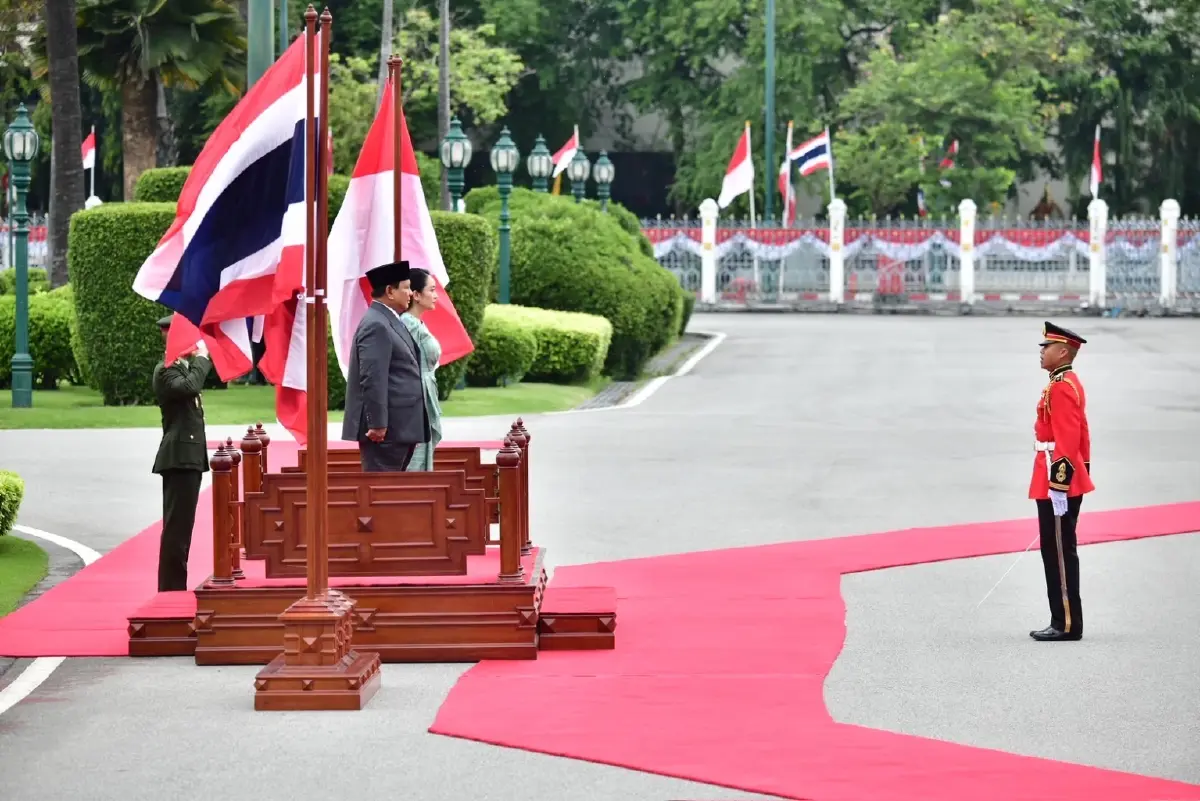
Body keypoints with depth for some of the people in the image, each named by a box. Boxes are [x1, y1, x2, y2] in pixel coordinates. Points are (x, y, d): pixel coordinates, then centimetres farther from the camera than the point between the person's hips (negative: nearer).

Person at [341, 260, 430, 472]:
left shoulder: (389, 321, 16)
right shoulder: (376, 325, -16)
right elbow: (372, 380, -21)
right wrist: (377, 424, -23)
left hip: (397, 426, 10)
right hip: (385, 429, -10)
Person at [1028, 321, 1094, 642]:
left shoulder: (1061, 388, -16)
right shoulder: (1070, 384, 16)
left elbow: (1067, 441, -22)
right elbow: (1080, 436, 21)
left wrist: (1059, 484, -24)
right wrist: (1082, 471, 25)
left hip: (1058, 482, -10)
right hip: (1070, 481, 10)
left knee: (1058, 553, -6)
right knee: (1059, 552, 12)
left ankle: (1067, 624, -3)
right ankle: (1065, 623, 15)